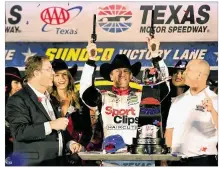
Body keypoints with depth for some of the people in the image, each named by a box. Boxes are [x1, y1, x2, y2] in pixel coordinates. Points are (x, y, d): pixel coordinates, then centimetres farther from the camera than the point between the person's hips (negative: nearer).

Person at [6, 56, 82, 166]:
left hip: (57, 161, 8)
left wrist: (69, 143, 5)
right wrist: (50, 125, -24)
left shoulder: (51, 99, 17)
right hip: (33, 163, -7)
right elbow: (19, 132, -22)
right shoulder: (18, 100, -9)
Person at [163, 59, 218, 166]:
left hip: (202, 160, -5)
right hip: (177, 160, 5)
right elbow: (169, 131, 14)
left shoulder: (214, 100, -4)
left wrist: (212, 111, -31)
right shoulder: (179, 100, 12)